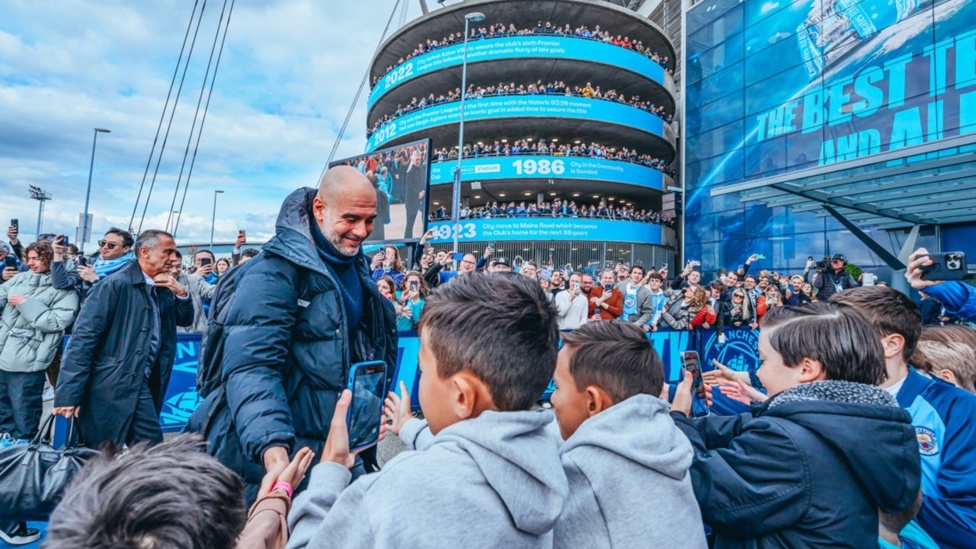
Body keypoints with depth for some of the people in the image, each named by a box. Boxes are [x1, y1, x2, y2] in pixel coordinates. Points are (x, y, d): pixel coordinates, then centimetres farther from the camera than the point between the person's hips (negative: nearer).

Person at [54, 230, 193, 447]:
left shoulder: (162, 289, 8)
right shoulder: (115, 285, -14)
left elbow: (186, 320, 16)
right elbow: (83, 338, -16)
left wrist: (181, 292, -4)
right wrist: (68, 394, -19)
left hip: (143, 383, 7)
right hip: (113, 386, -7)